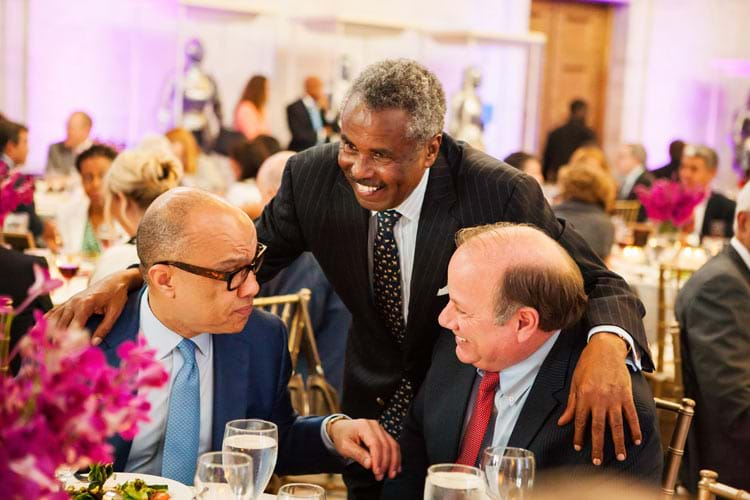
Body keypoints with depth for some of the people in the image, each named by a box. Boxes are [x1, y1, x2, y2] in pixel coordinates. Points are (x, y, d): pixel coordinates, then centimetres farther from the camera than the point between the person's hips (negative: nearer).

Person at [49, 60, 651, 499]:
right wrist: (129, 276, -20)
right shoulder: (314, 176, -17)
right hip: (372, 410, 3)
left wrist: (607, 344, -45)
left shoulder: (501, 194, -27)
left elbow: (601, 286, -21)